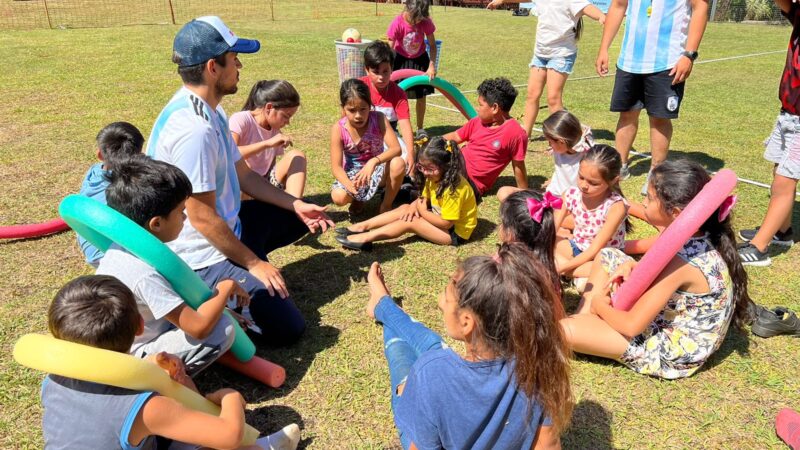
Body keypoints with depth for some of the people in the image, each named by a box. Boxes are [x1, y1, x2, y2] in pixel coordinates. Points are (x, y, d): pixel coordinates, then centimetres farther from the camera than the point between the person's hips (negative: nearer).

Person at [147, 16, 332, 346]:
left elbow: (243, 175, 12)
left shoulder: (209, 111, 4)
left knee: (300, 218, 22)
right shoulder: (193, 128, -28)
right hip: (203, 253, -10)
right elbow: (203, 219, -25)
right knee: (286, 328, -10)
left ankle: (241, 263, 14)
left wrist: (296, 204, 7)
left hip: (225, 228, 10)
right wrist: (254, 263, -15)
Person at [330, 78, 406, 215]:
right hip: (353, 173, 0)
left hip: (377, 169, 0)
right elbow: (336, 167, -21)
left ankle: (386, 205, -7)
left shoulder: (379, 119, -19)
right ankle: (358, 198, 10)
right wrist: (349, 185, -43)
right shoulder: (338, 129, -19)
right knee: (338, 197, -31)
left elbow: (396, 148, -28)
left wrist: (373, 162, -46)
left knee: (398, 164, -33)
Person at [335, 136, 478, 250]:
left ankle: (365, 238, -20)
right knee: (405, 209, -1)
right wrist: (415, 205, -14)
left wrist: (422, 211, -16)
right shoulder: (435, 177, -3)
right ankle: (363, 226, -4)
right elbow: (425, 198, 10)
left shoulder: (454, 188, -30)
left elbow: (446, 223, -28)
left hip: (456, 232, -9)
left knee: (411, 221, -20)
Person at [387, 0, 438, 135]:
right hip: (401, 59, -2)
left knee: (421, 96, 5)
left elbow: (432, 45, -11)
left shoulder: (426, 22, -22)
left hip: (419, 59, 2)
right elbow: (389, 50, -23)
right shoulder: (397, 23, -28)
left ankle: (420, 128, 19)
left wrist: (432, 66, -21)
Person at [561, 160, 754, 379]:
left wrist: (599, 304, -8)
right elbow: (662, 275, 14)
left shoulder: (680, 261, -31)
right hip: (670, 321, 9)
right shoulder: (701, 239, -6)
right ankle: (583, 318, 9)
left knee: (563, 329, -22)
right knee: (606, 256, 9)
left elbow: (631, 326, -26)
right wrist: (630, 265, -5)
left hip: (672, 351, -9)